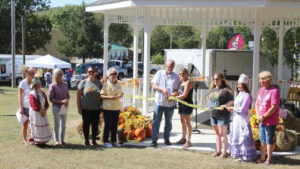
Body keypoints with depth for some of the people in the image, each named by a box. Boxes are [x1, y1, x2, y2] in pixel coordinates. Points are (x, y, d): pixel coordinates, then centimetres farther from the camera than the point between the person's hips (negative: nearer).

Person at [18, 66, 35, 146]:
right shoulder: (23, 83, -7)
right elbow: (20, 96, -7)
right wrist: (21, 108, -11)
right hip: (25, 106, -4)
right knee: (25, 124, 5)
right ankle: (25, 140, 15)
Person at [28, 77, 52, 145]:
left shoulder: (42, 93, 7)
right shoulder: (31, 95, -14)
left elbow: (46, 103, 7)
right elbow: (35, 106, -18)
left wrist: (45, 110, -8)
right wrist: (41, 111, -12)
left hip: (43, 113, 7)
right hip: (35, 114, -7)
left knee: (44, 127, 8)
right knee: (36, 128, -3)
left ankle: (42, 141, 16)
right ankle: (37, 141, 5)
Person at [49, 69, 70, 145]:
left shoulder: (64, 85, 5)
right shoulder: (52, 86, -8)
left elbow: (68, 95, 12)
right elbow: (51, 98, -10)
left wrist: (67, 101, -9)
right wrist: (61, 101, -18)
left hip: (64, 107, 4)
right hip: (56, 107, -4)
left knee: (63, 124, 8)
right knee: (57, 124, 5)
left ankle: (62, 139, 18)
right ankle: (56, 140, 14)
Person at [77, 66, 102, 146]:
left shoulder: (99, 82, 5)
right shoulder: (83, 82, -2)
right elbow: (78, 95, -1)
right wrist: (79, 108, -5)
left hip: (96, 108, 2)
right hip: (86, 108, -2)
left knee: (95, 124, 6)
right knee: (86, 124, 5)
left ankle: (94, 140, 19)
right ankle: (86, 140, 17)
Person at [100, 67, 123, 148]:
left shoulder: (118, 84, 10)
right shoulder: (106, 84, -5)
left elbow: (121, 94, 15)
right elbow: (101, 95, -8)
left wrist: (119, 96, -7)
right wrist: (110, 97, -21)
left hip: (117, 107, 5)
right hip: (108, 107, -5)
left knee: (115, 124, 9)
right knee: (108, 125, -2)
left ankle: (114, 141, 18)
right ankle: (106, 141, 6)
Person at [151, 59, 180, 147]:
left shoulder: (176, 77, 2)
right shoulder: (159, 73, 2)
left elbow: (176, 90, 0)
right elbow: (154, 85, -1)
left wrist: (172, 96, -22)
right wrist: (162, 90, -18)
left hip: (170, 103, 1)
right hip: (159, 101, -1)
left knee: (168, 122, 11)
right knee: (156, 121, -1)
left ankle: (166, 139, 23)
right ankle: (154, 140, 4)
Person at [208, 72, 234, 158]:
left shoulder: (226, 90, -8)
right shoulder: (212, 89, 15)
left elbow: (231, 101, -11)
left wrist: (224, 106, -23)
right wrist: (211, 107, 13)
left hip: (223, 115, -7)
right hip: (213, 114, 7)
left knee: (222, 133, -6)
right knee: (217, 133, 13)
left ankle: (224, 152, 1)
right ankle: (218, 151, 20)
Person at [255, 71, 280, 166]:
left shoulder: (274, 91, -14)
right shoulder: (260, 90, 10)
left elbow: (274, 107, -19)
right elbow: (257, 104, 15)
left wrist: (263, 117, -14)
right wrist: (258, 116, 0)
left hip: (270, 121, -7)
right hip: (261, 120, 7)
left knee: (269, 141, 2)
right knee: (262, 140, 14)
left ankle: (268, 160, 12)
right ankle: (262, 158, 24)